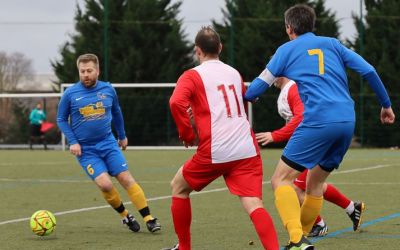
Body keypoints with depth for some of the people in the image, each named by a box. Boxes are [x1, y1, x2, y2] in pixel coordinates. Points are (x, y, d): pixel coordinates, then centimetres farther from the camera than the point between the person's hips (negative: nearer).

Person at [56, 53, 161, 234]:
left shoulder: (108, 90, 1)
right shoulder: (70, 94, -7)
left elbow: (116, 112, 18)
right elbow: (61, 119, 3)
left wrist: (122, 136, 25)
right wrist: (72, 141, -7)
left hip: (108, 144, 2)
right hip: (85, 150, -2)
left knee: (127, 179, -7)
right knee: (105, 184, -17)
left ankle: (149, 219, -2)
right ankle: (125, 216, 8)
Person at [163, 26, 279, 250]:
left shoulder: (192, 76, 3)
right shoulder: (234, 73, 19)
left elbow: (177, 102, -17)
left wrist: (187, 134, -4)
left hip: (214, 152, -3)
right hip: (247, 150, 3)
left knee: (179, 187, 22)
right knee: (254, 205, -8)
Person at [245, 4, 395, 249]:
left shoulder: (287, 50, 10)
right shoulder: (332, 44, 20)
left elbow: (256, 89, 12)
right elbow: (368, 71, 12)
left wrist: (246, 96, 34)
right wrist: (386, 105, 22)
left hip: (318, 121, -5)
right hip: (347, 121, 6)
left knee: (281, 179, -3)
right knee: (315, 183, 21)